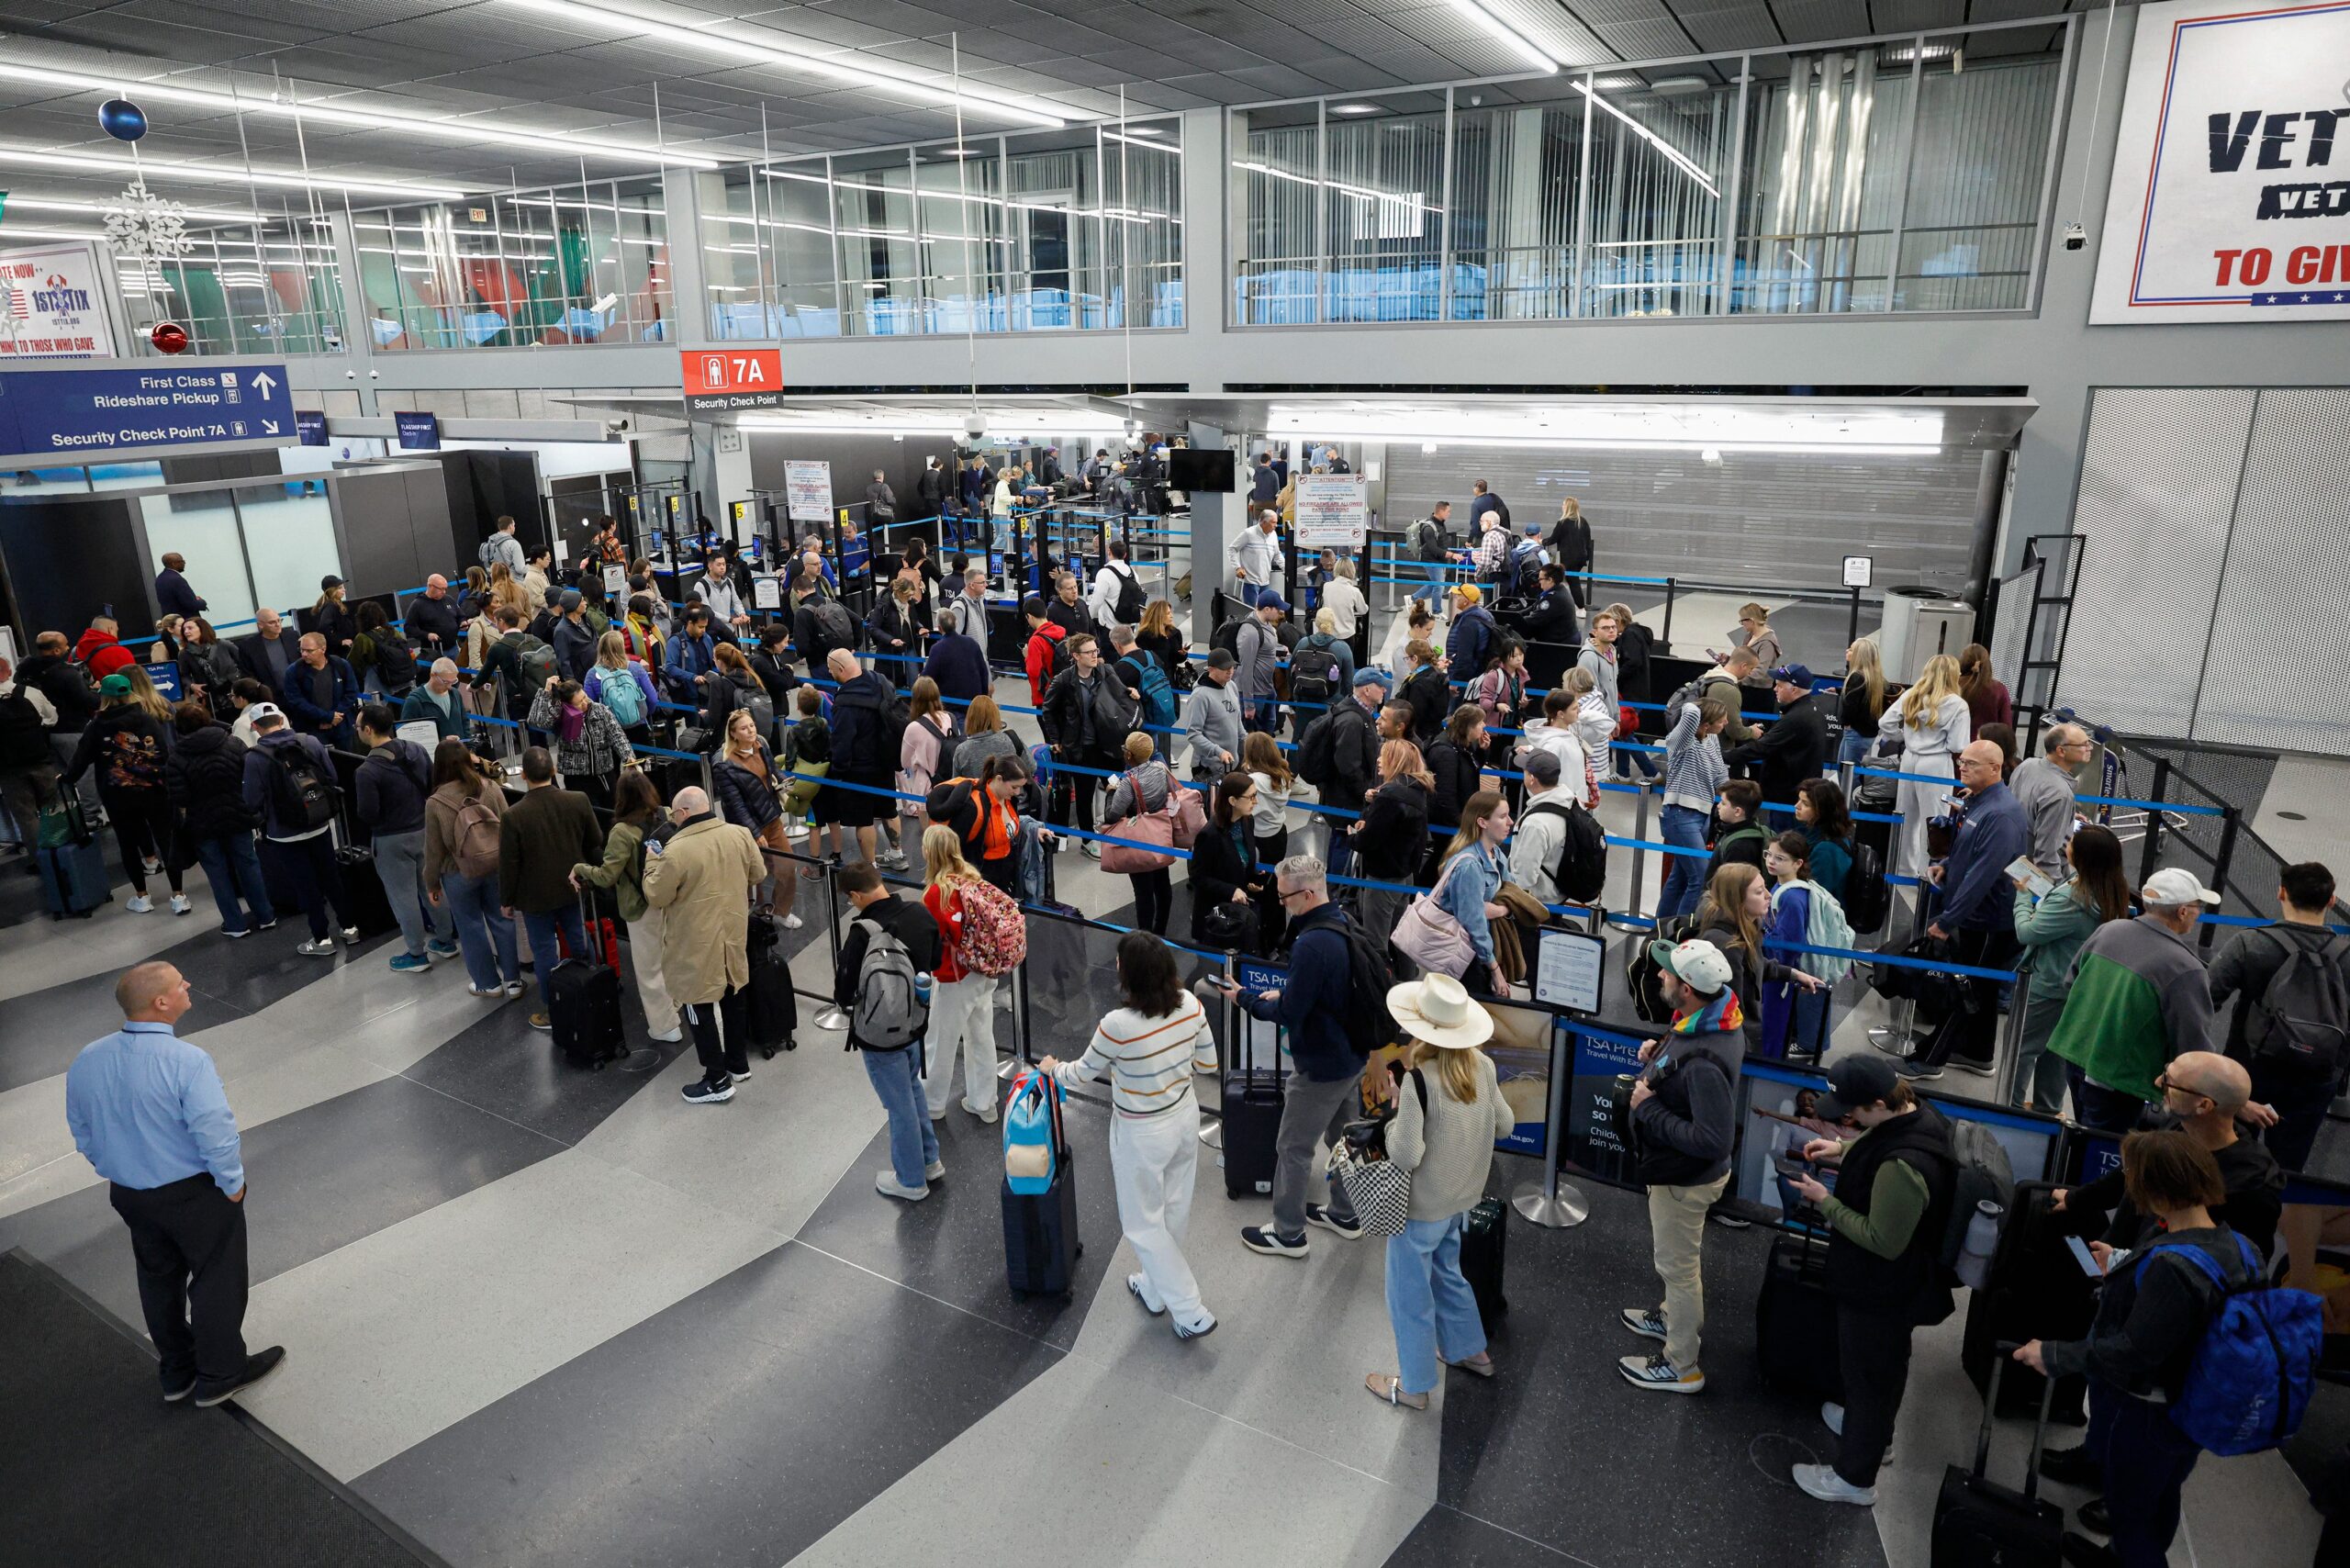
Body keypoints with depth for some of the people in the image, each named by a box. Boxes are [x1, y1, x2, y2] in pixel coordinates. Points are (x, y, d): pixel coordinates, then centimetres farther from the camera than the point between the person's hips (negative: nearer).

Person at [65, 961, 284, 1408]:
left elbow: (82, 1133, 6)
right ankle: (220, 1375, 27)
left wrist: (117, 1169, 21)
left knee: (158, 1278, 24)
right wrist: (232, 1183, -12)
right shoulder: (187, 1061, -29)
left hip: (128, 1194, 7)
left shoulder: (86, 1061, -7)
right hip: (195, 1194, -7)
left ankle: (176, 1372, 41)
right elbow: (216, 1134, -29)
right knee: (217, 1279, 13)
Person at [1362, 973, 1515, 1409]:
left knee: (1410, 1294, 14)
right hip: (1461, 1199, 7)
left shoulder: (1418, 1079, -30)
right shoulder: (1481, 1065, -9)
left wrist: (1397, 1104, -16)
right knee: (1447, 1273, 30)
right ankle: (1470, 1351, 47)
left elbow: (1405, 1156, -28)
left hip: (1421, 1208, -7)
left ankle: (1413, 1386, 30)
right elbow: (1505, 1124, 5)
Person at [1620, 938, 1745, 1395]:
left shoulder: (1704, 1063, -38)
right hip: (1675, 1169, 9)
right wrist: (1658, 1053, -6)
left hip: (1685, 1179, -9)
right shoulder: (1716, 1018, -8)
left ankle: (1681, 1366, 31)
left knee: (1677, 1266, 11)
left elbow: (1713, 1139, -36)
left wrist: (1648, 1108, -29)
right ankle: (1674, 1318, 54)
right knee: (1673, 1255, 30)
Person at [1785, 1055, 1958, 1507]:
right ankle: (1871, 1428, 57)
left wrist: (1826, 1202, -23)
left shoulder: (1902, 1168, -40)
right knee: (1883, 1366, 31)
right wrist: (1845, 1151, -2)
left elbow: (1883, 1241, -30)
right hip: (1897, 1281, 9)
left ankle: (1854, 1478, 32)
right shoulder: (1916, 1112, -12)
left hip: (1881, 1291, -9)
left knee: (1869, 1372, 12)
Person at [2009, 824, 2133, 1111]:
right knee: (2054, 1046, 22)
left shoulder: (2071, 900, -33)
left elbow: (2026, 932, -22)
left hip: (2047, 986, -9)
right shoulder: (2113, 891, -4)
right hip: (2072, 984, 9)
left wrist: (2023, 894, -9)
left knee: (2021, 1045, 7)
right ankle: (2048, 1106, 36)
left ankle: (2011, 1106, 18)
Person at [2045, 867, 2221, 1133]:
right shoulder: (2184, 969, -21)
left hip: (2074, 1056, 6)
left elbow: (2071, 981, 12)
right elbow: (2193, 1043, -17)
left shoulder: (2107, 931, -2)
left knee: (2083, 1139, 25)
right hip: (2118, 1079, -6)